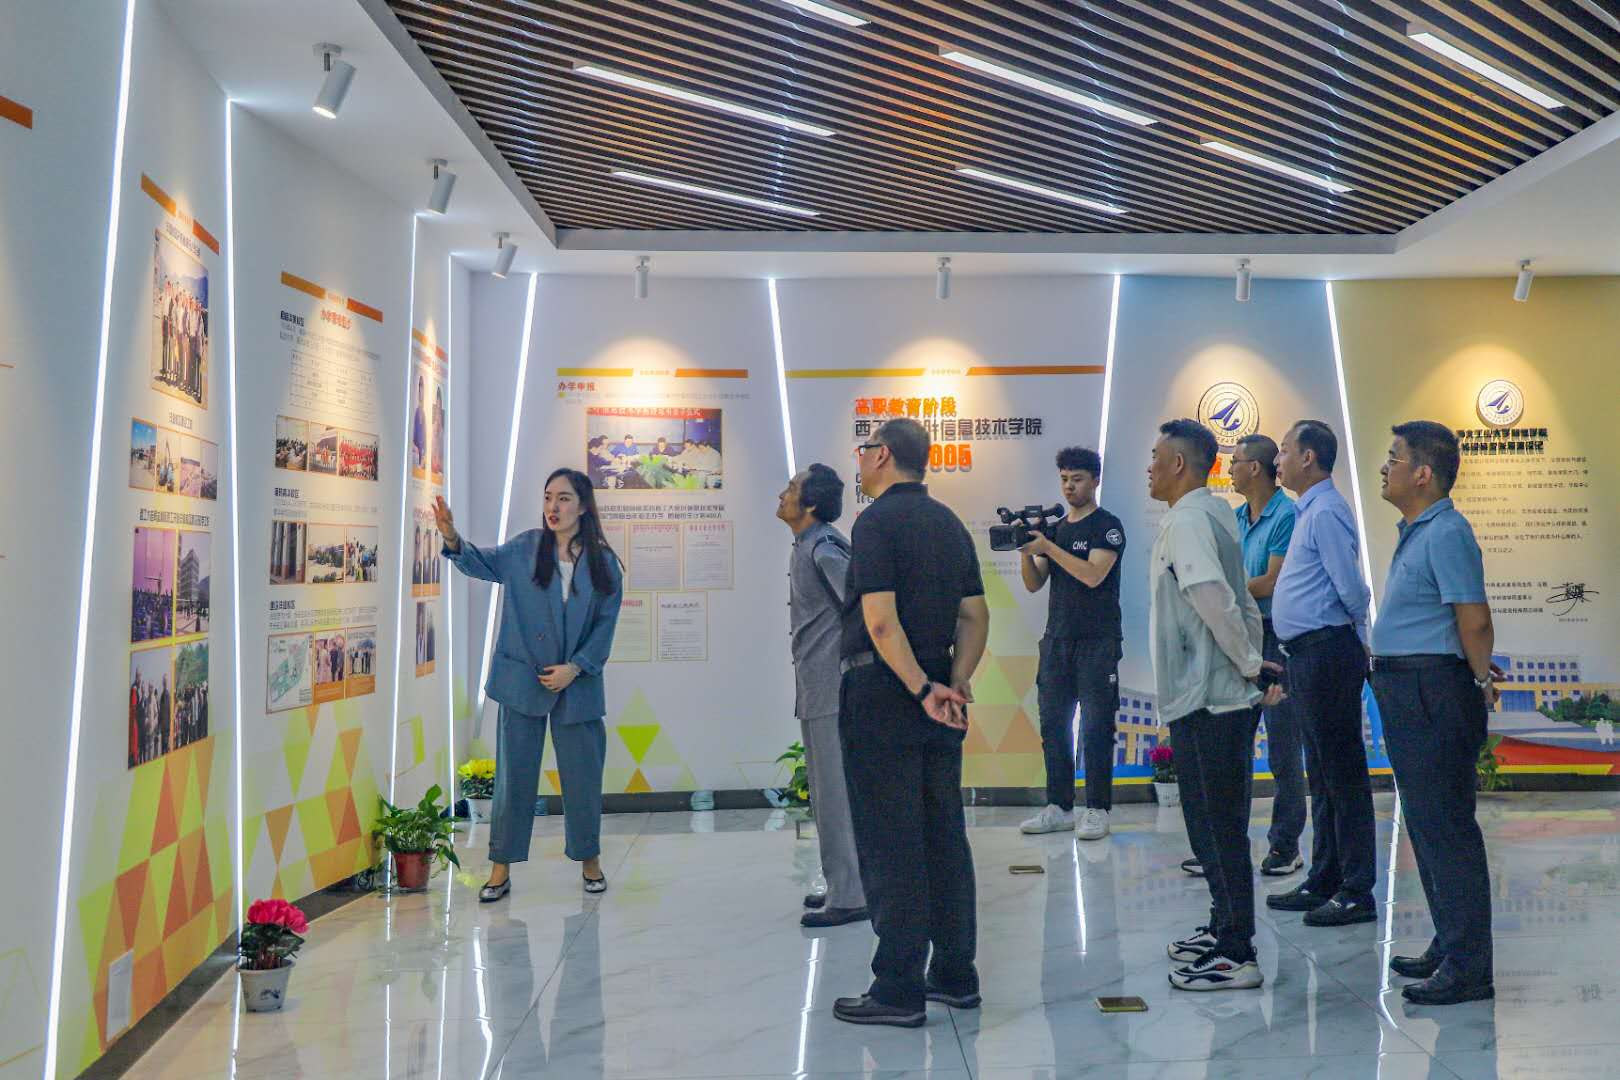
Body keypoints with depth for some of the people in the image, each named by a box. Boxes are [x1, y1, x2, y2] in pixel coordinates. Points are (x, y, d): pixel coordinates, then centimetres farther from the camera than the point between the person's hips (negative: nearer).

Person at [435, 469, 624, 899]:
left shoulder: (604, 564, -1)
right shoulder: (525, 549, 0)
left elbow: (605, 627, -1)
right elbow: (481, 561, 3)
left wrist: (575, 668, -12)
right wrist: (453, 539, -18)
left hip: (578, 684, 0)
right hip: (522, 682, 0)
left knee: (583, 775, 8)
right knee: (514, 775, 5)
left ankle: (590, 861, 27)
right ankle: (501, 869, 14)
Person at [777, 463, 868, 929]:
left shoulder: (824, 548, -16)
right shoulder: (805, 546, 14)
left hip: (834, 690, -10)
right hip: (816, 690, 10)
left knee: (837, 793, -5)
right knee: (826, 792, 17)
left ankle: (850, 896, 1)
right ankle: (841, 885, 27)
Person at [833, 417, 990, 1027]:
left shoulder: (877, 522, -11)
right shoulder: (950, 524, 14)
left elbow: (880, 620, -21)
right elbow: (975, 615, 10)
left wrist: (924, 689, -18)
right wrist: (956, 682, 1)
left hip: (881, 693, -8)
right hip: (936, 698, 8)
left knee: (889, 845, -2)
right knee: (944, 836, 13)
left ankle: (899, 991, 3)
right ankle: (955, 975, 21)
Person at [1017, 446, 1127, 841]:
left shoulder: (1108, 526, -2)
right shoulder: (1054, 528, 16)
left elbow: (1093, 574, -17)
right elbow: (1034, 584, 11)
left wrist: (1047, 547, -17)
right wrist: (1026, 551, -7)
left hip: (1097, 641, -6)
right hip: (1057, 640, 6)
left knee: (1095, 727, -4)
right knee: (1053, 724, 5)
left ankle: (1097, 810, 0)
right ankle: (1058, 807, 12)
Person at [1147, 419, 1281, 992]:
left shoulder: (1186, 520, -15)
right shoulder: (1213, 512, 16)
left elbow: (1213, 597, -26)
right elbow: (1242, 600, 19)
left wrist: (1249, 665, -17)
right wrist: (1254, 660, 17)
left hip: (1206, 699, -10)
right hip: (1222, 695, 10)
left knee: (1218, 826, -3)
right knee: (1213, 822, 19)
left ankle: (1235, 955, 4)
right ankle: (1225, 928, 31)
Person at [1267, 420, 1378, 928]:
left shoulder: (1326, 512, -15)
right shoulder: (1308, 510, 17)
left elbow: (1352, 590, -18)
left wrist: (1360, 638, -2)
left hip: (1326, 654, -10)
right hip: (1309, 656, 10)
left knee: (1343, 775, -3)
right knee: (1322, 773, 16)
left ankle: (1357, 893, 4)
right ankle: (1324, 882, 26)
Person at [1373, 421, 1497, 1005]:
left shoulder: (1446, 534, -15)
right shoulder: (1415, 532, 16)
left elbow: (1475, 619, -19)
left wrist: (1481, 684, -10)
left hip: (1432, 692, -11)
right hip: (1405, 693, 11)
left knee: (1445, 827, -6)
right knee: (1426, 825, 17)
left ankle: (1467, 968, 2)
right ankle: (1448, 948, 29)